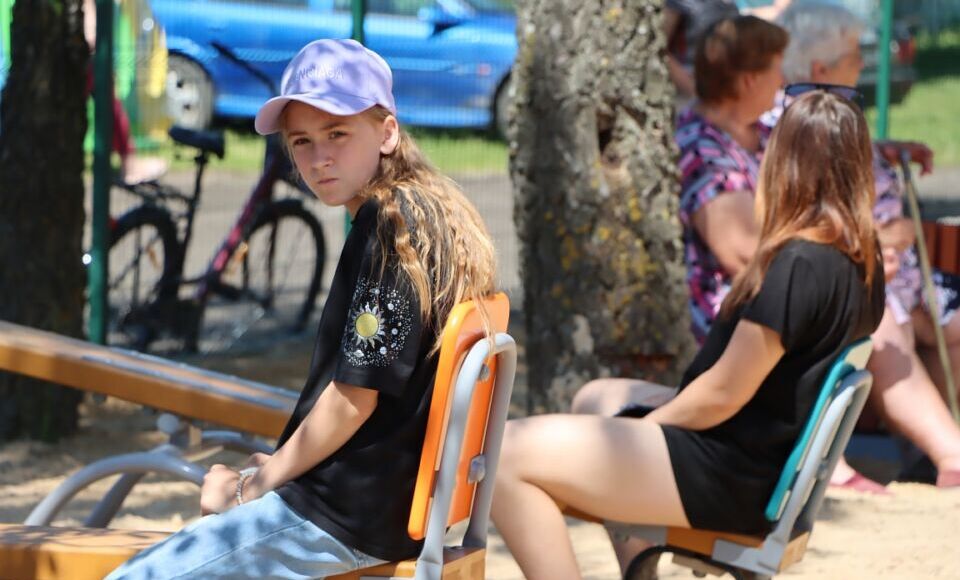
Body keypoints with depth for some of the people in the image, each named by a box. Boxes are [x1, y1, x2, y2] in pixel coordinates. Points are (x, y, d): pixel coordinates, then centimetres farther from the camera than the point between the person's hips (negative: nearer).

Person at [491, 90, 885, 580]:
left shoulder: (797, 265, -24)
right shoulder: (862, 263, 4)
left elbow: (723, 393, -20)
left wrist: (644, 425, -5)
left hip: (731, 483, -11)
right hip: (772, 462, 11)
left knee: (505, 455, -16)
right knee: (598, 396, 34)